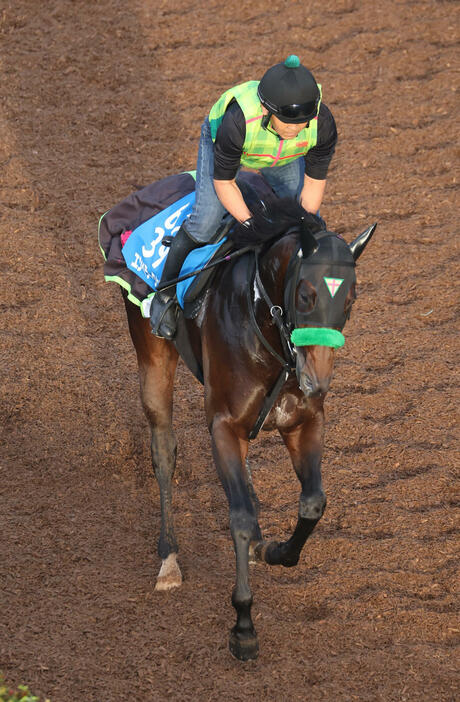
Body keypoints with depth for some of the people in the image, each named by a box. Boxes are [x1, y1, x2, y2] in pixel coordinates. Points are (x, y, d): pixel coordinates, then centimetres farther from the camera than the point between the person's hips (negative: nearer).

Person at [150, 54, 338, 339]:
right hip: (221, 140, -3)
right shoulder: (239, 121, -47)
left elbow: (315, 182, -21)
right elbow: (223, 182, -31)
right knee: (206, 221, -13)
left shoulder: (323, 124, -38)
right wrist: (250, 225, -35)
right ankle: (165, 294, 9)